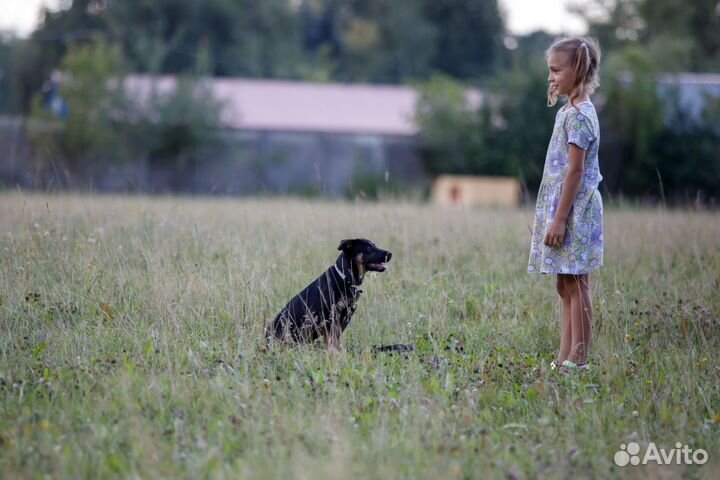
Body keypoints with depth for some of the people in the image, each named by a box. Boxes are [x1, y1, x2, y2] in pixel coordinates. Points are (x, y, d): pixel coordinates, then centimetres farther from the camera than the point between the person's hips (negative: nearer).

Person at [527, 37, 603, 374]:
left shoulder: (579, 115, -15)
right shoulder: (569, 111, 15)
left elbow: (575, 170, -19)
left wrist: (560, 219, -20)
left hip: (575, 210, -10)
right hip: (564, 210, 10)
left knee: (575, 284, -7)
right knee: (565, 286, 11)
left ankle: (578, 359, -4)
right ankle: (565, 357, 15)